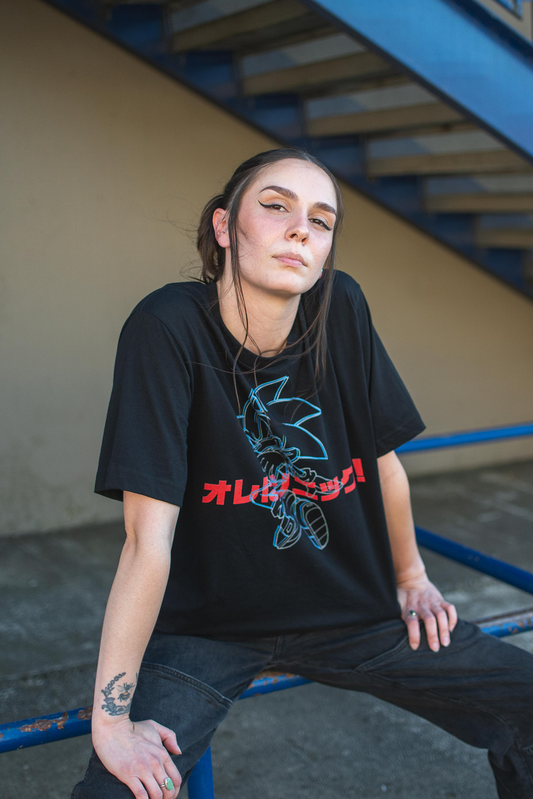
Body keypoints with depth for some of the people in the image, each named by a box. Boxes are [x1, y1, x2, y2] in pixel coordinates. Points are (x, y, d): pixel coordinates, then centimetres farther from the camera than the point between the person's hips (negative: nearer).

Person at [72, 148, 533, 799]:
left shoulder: (342, 309, -11)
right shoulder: (169, 326, -23)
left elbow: (383, 458, 2)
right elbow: (149, 538, -27)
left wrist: (412, 577, 13)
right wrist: (111, 719, -23)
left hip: (352, 609, 4)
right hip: (207, 625, -4)